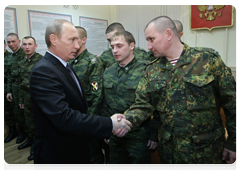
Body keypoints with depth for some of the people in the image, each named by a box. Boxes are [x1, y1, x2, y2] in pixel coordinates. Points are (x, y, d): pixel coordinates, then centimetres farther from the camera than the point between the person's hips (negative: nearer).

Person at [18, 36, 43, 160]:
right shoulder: (22, 63, 9)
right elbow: (21, 83, 14)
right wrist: (21, 100, 16)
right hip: (27, 98, 6)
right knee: (29, 122, 20)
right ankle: (30, 139, 43)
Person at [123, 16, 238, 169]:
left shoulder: (209, 60, -10)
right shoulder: (152, 71, 1)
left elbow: (232, 103, -6)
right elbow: (142, 106, -4)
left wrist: (233, 144, -4)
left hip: (205, 153, -2)